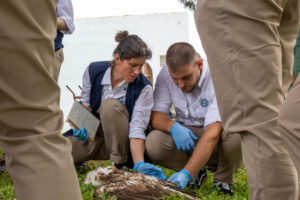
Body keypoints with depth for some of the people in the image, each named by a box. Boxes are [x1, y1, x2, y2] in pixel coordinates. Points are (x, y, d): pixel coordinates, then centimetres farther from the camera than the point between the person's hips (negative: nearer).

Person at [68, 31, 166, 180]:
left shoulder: (143, 88, -19)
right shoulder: (94, 71, -10)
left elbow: (137, 129, -24)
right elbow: (85, 103, 6)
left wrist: (139, 164, -37)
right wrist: (82, 125, -13)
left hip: (120, 140, -3)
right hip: (94, 134, 3)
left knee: (111, 105, -34)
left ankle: (121, 164, -21)